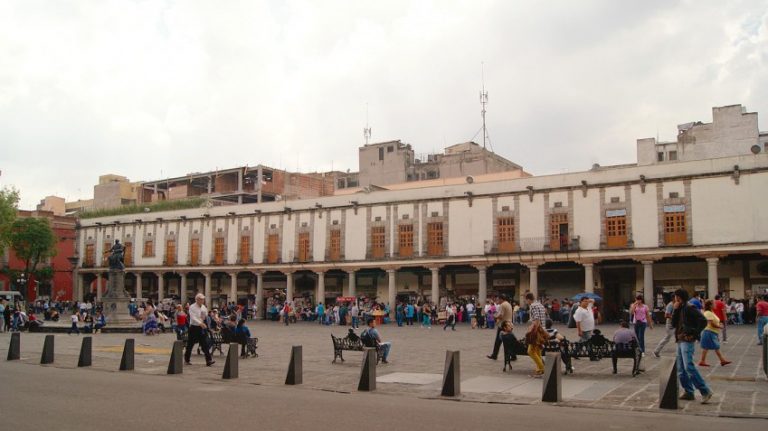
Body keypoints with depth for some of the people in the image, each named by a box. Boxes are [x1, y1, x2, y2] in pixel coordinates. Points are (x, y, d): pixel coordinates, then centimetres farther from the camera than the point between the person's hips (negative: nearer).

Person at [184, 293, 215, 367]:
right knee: (190, 344, 7)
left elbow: (205, 317, 9)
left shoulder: (204, 307, 8)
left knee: (205, 344, -4)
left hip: (201, 328, 4)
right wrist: (200, 323, -34)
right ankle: (186, 360, 24)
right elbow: (193, 318, -21)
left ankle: (208, 360, -9)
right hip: (194, 327, -4)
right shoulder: (192, 307, -9)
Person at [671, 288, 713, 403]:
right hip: (680, 341, 9)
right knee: (681, 369, 9)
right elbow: (674, 323, 10)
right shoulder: (679, 309, 16)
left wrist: (694, 334, -17)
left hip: (687, 341, -9)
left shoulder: (690, 308, -9)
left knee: (689, 367, -17)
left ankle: (705, 391, -11)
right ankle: (688, 392, 15)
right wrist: (675, 310, 1)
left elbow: (703, 321, -17)